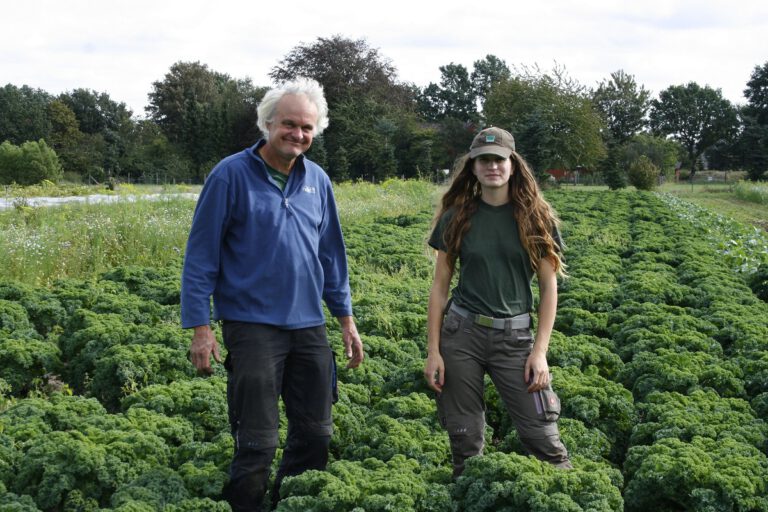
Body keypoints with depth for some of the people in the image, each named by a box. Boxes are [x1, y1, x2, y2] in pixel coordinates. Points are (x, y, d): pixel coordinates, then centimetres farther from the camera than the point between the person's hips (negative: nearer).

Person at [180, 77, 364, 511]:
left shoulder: (318, 180, 8)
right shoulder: (231, 175, -7)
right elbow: (201, 256, -6)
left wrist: (347, 319, 13)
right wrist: (200, 327, -11)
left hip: (309, 326, 5)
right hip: (253, 326, -5)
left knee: (316, 436, 12)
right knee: (257, 444, -1)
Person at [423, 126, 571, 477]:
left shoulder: (535, 218, 1)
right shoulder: (456, 218, 3)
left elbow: (549, 286, 2)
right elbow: (439, 286, 5)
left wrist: (540, 350, -5)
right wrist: (433, 351, 0)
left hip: (514, 335, -1)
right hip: (460, 333, 1)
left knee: (542, 436, -4)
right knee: (464, 439, 7)